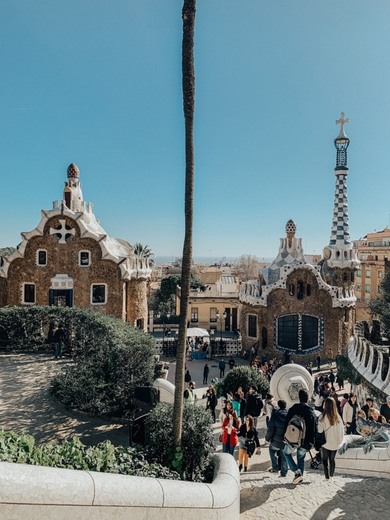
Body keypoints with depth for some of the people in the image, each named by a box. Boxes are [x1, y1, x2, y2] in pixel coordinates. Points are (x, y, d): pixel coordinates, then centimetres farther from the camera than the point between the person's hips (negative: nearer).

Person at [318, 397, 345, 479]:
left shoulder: (323, 417, -19)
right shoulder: (337, 417, -8)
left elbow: (320, 431, -16)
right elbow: (342, 430, 1)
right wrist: (340, 440, 15)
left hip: (326, 442, -4)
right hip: (336, 443, 4)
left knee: (325, 460, 13)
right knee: (332, 459, 21)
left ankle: (327, 476, 7)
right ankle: (331, 475, 25)